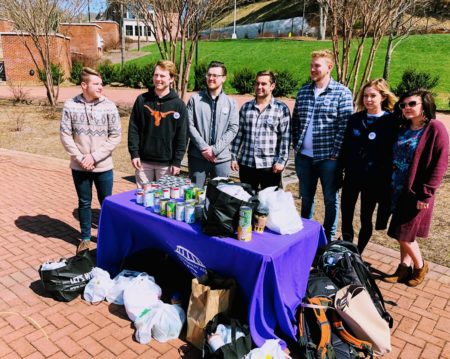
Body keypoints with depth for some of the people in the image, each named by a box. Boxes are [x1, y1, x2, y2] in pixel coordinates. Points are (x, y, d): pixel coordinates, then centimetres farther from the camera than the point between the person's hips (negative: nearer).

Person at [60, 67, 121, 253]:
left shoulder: (109, 106, -6)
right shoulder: (70, 105, -5)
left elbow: (115, 136, -7)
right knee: (84, 203, 14)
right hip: (79, 167, 1)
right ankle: (85, 238, 30)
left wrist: (94, 156, -13)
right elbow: (65, 135, -3)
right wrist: (80, 158, -12)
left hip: (103, 167, 0)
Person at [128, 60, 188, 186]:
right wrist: (134, 153, -3)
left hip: (167, 163, -2)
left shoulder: (179, 104, -2)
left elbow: (182, 136, -3)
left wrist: (177, 161, -6)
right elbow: (133, 128, 4)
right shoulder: (142, 100, 3)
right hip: (143, 161, 2)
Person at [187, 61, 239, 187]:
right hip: (197, 156, 0)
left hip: (222, 157, 1)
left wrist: (215, 149, -11)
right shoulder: (195, 99, 4)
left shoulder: (230, 103, 6)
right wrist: (203, 147, -12)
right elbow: (190, 125, -2)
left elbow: (233, 129, -1)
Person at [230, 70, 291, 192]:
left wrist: (281, 160, -10)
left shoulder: (281, 108, -2)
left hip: (270, 166, -3)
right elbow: (239, 134, 10)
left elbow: (285, 137, -4)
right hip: (246, 164, 3)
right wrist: (234, 157, 6)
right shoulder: (246, 107, 8)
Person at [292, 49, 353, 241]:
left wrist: (335, 153, -13)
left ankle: (328, 238, 26)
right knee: (306, 198, 17)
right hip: (304, 157, 4)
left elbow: (345, 126, -10)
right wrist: (296, 146, 5)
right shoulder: (303, 92, 8)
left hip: (328, 157, -4)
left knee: (330, 199, 10)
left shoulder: (342, 93, -6)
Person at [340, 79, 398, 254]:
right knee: (346, 215, 9)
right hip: (352, 176, 4)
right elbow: (345, 148, 9)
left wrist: (386, 181, -11)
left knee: (365, 219, 9)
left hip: (373, 180, -4)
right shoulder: (355, 119, 5)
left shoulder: (391, 122, -7)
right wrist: (340, 170, 7)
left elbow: (392, 154, -8)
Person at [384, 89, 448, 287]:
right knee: (403, 233, 13)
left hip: (417, 192, -7)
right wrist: (391, 184, 6)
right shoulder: (404, 128, 11)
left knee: (404, 233, -1)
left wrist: (426, 194, -16)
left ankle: (420, 266, 23)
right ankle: (404, 268, 27)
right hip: (399, 189, 7)